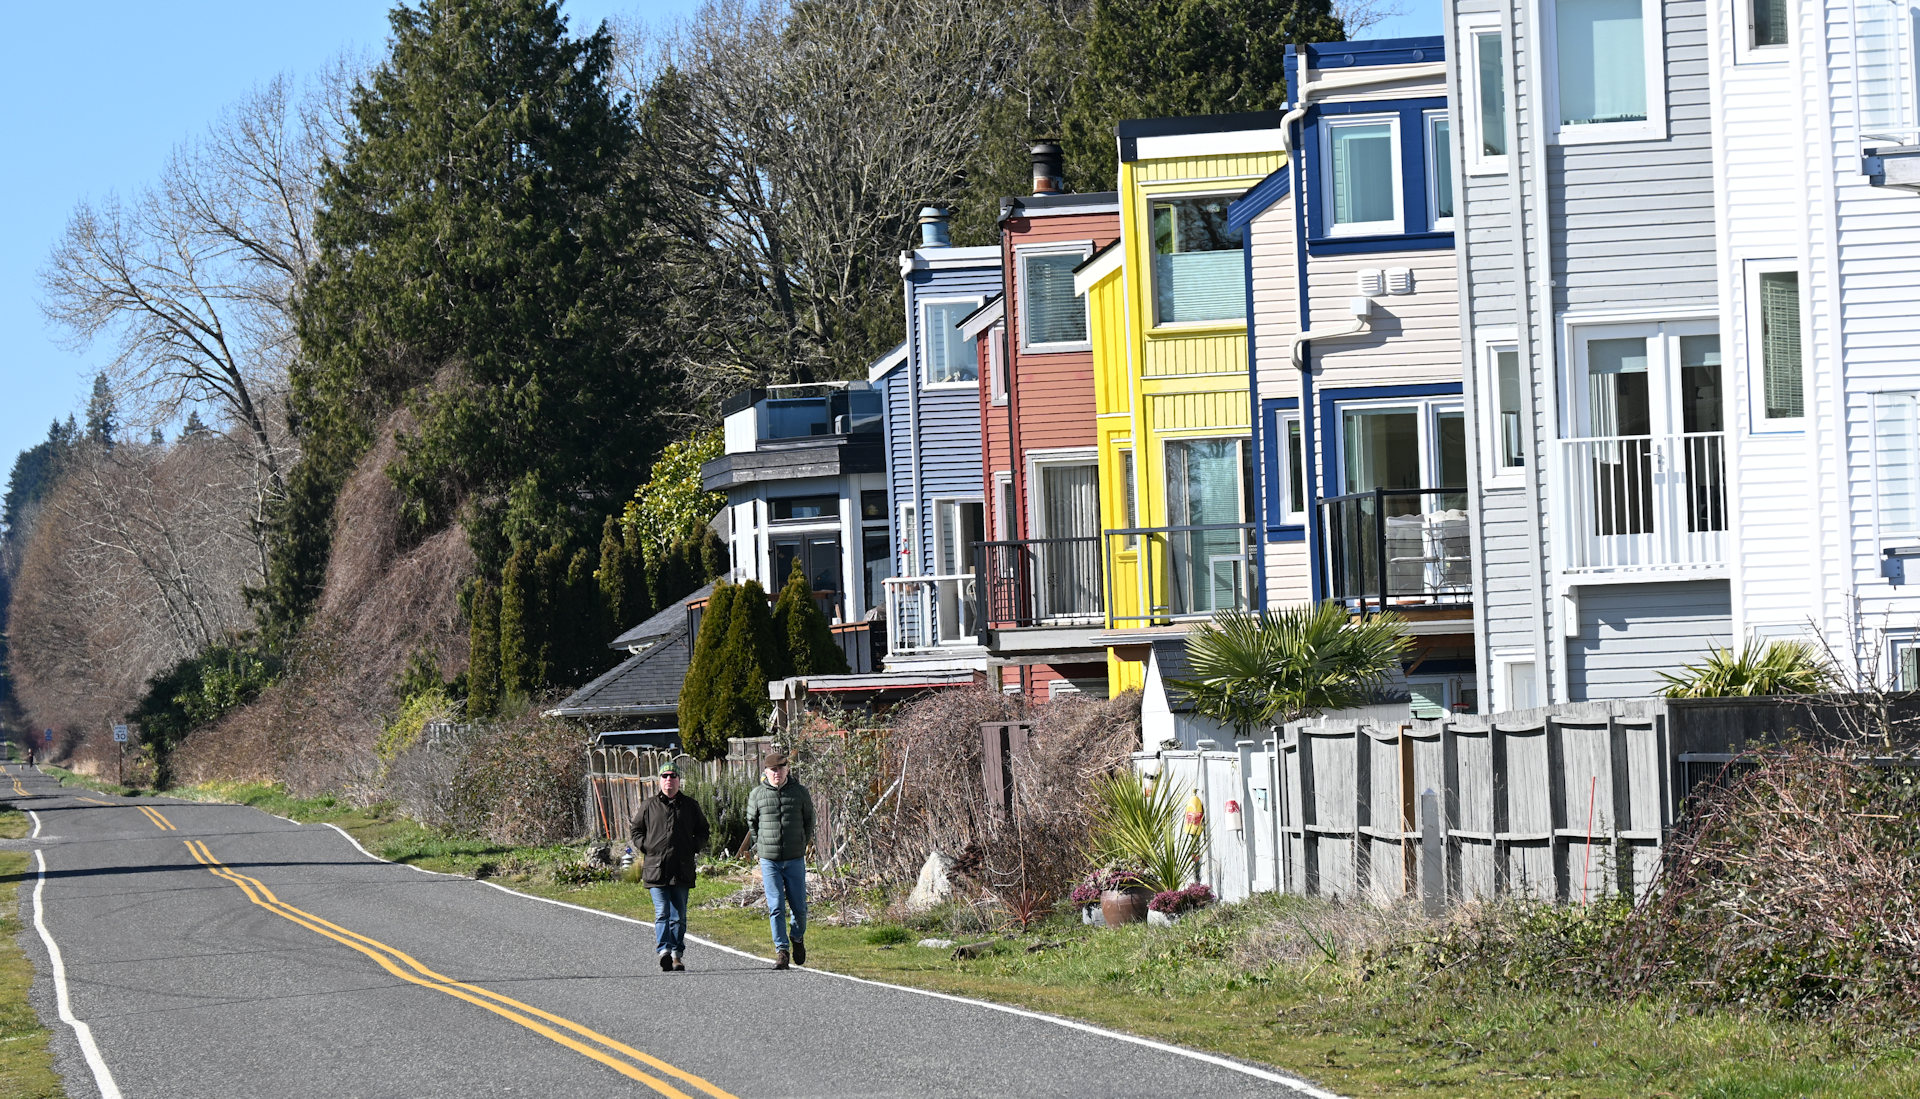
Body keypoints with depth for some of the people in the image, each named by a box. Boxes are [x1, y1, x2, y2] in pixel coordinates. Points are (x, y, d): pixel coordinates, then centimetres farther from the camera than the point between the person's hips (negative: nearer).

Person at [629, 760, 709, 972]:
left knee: (679, 915, 4)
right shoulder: (649, 806, 9)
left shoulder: (690, 806, 12)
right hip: (656, 868, -2)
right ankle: (664, 951, -22)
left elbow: (702, 831, 22)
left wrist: (695, 847, 6)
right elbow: (635, 830, 16)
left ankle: (677, 955, 9)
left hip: (682, 870, 2)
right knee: (662, 913, -12)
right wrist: (646, 847, 1)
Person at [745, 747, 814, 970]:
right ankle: (781, 951, 0)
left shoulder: (800, 792, 0)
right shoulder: (757, 795, -1)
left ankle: (798, 938, 32)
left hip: (795, 859, 1)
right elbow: (751, 823, 14)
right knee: (776, 907, -5)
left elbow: (809, 818, 15)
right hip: (769, 860, -1)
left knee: (798, 906, 4)